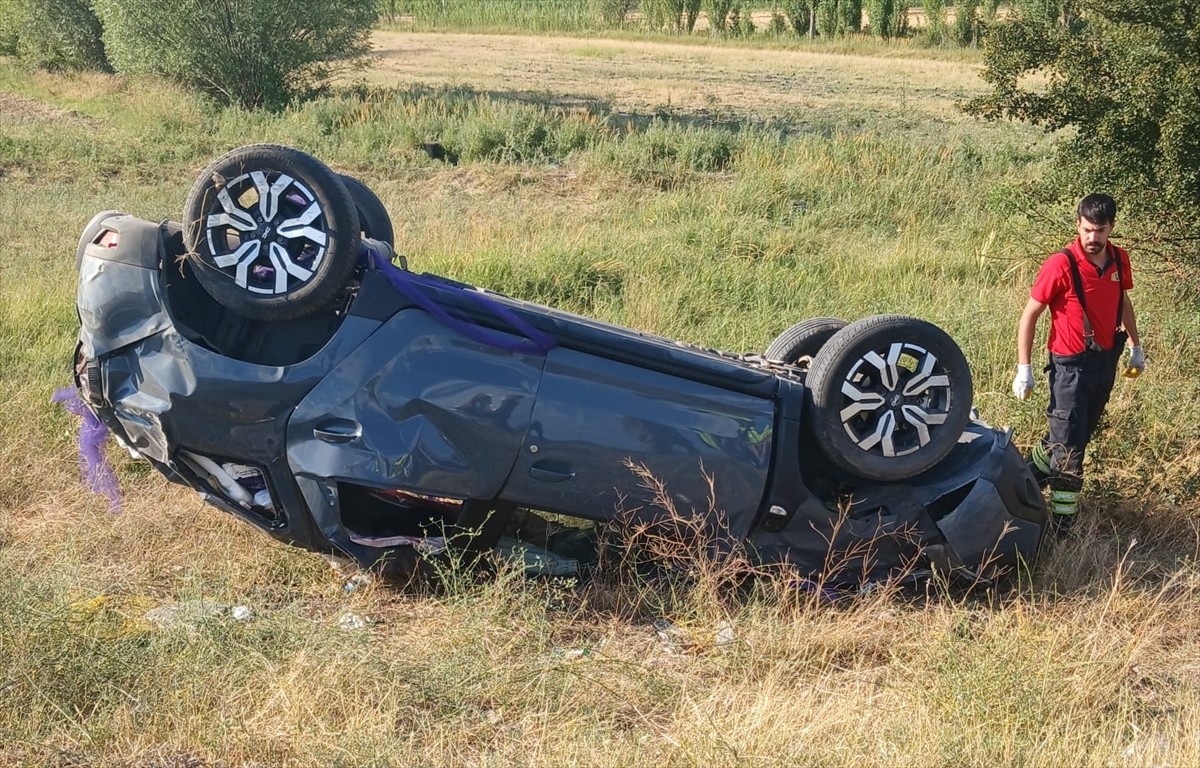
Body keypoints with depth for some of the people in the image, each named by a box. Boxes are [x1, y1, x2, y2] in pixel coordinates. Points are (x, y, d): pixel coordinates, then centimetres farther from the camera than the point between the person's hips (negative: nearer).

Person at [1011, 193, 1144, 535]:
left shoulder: (1119, 260, 1)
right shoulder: (1061, 265, -18)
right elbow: (1029, 316, -12)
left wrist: (1136, 347, 22)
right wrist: (1024, 370, -13)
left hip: (1106, 361, 6)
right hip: (1072, 365, -6)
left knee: (1079, 434, 16)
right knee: (1069, 446, -3)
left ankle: (1031, 474, 35)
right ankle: (1063, 525, 7)